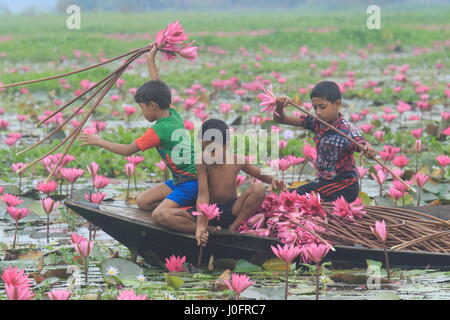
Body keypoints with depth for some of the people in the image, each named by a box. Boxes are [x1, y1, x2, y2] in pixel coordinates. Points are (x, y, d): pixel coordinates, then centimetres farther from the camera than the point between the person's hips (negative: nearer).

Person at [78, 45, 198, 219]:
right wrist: (150, 60, 28)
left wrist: (99, 141, -1)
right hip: (179, 180, 10)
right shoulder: (174, 116, 6)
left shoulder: (159, 130, -18)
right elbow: (157, 89, 21)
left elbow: (128, 150, -12)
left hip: (191, 182, -10)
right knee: (142, 201, 7)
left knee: (158, 215, -27)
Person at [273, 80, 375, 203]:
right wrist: (279, 107, -21)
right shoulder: (316, 123, -3)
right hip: (324, 180, 7)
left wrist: (368, 150, -57)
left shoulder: (347, 130, -21)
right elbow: (280, 119, 1)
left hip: (344, 185, -7)